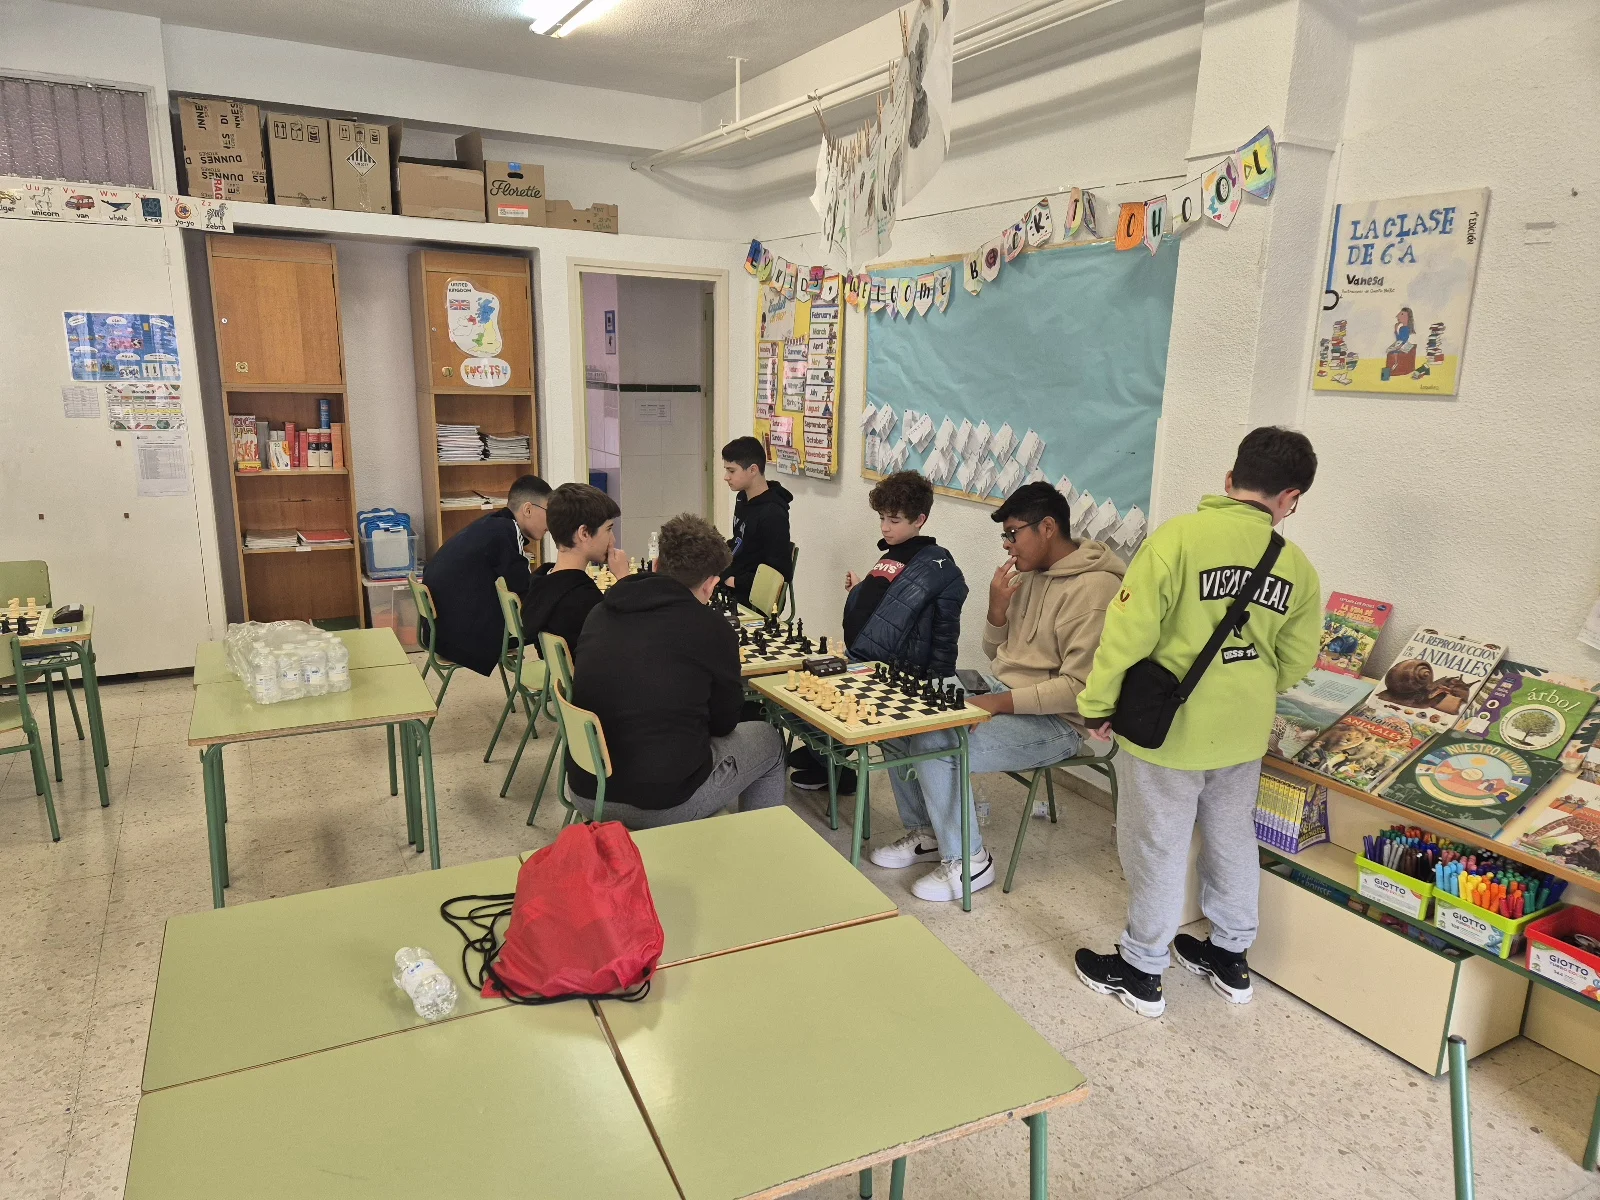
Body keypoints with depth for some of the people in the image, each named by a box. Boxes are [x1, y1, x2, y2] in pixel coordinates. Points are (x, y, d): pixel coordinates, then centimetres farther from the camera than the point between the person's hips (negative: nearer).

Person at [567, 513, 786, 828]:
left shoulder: (600, 611, 3)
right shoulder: (710, 627, -13)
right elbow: (724, 722, 0)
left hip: (585, 793, 6)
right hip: (663, 802, -6)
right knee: (768, 740, 19)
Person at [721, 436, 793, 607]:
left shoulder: (773, 514, -18)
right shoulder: (743, 499, 9)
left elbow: (779, 572, -19)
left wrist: (736, 582, -16)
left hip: (751, 602, -8)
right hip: (730, 592, 8)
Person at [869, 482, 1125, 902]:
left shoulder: (1093, 588, -19)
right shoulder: (1028, 574, 8)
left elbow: (1079, 687, -24)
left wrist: (998, 703, -24)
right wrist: (997, 610, -4)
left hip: (1054, 722, -9)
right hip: (1000, 693, 9)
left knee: (933, 747, -25)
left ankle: (967, 862, -3)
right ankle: (925, 833, 16)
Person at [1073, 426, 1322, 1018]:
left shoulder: (1179, 536, -19)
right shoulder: (1296, 565, -3)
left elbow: (1129, 630, -20)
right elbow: (1295, 663, 7)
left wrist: (1097, 703, -7)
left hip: (1166, 729, -5)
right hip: (1242, 735, 5)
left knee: (1157, 848, 9)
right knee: (1232, 839, 22)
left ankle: (1141, 972, 26)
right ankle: (1231, 957, 40)